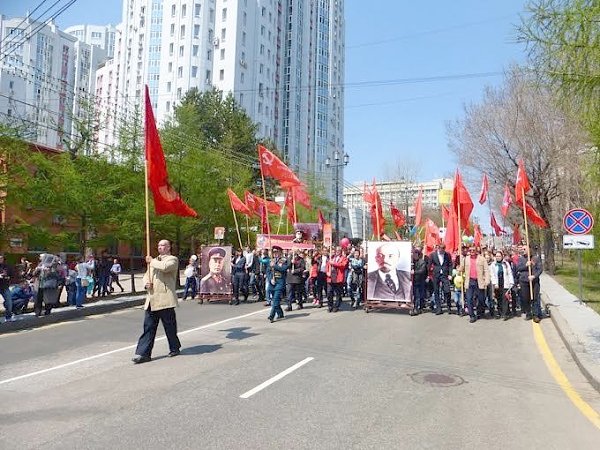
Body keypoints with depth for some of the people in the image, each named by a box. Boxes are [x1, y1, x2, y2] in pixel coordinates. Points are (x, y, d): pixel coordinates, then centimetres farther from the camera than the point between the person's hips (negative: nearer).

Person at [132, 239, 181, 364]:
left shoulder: (172, 259, -2)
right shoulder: (154, 261, 23)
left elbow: (164, 267, -24)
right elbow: (146, 275, 25)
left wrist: (151, 261, -10)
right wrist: (146, 283, 2)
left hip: (165, 299, -6)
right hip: (151, 299, 7)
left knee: (170, 326, 5)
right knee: (148, 327, 3)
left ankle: (174, 348, 23)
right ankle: (143, 353, 5)